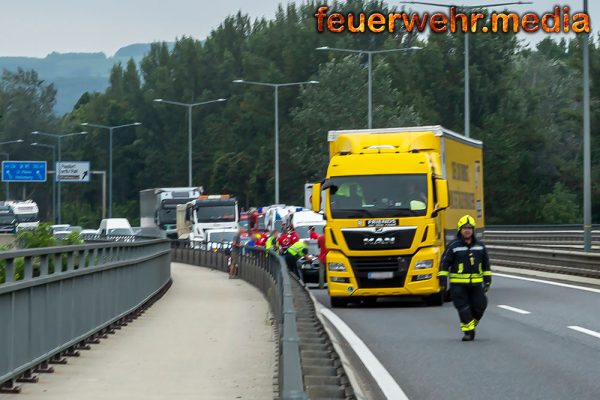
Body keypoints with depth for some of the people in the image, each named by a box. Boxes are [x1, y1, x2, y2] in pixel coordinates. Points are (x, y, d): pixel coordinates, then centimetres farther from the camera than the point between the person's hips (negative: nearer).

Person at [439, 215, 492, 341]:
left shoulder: (480, 246, 10)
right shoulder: (453, 246, -1)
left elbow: (486, 264, 18)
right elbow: (445, 262, 0)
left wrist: (487, 279, 16)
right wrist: (443, 278, -6)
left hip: (476, 283, 3)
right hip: (458, 283, -3)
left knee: (479, 306, 0)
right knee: (463, 308, -6)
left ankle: (472, 324, 24)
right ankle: (468, 331, 0)